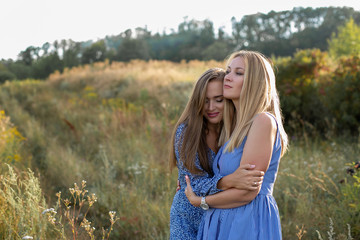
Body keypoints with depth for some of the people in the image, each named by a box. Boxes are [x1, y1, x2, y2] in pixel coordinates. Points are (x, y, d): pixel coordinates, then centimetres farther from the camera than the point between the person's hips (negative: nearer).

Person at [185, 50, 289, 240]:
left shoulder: (264, 121, -16)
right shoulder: (236, 126, 10)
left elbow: (246, 191, -18)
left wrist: (200, 200, -7)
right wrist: (191, 187, 18)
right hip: (222, 224, 8)